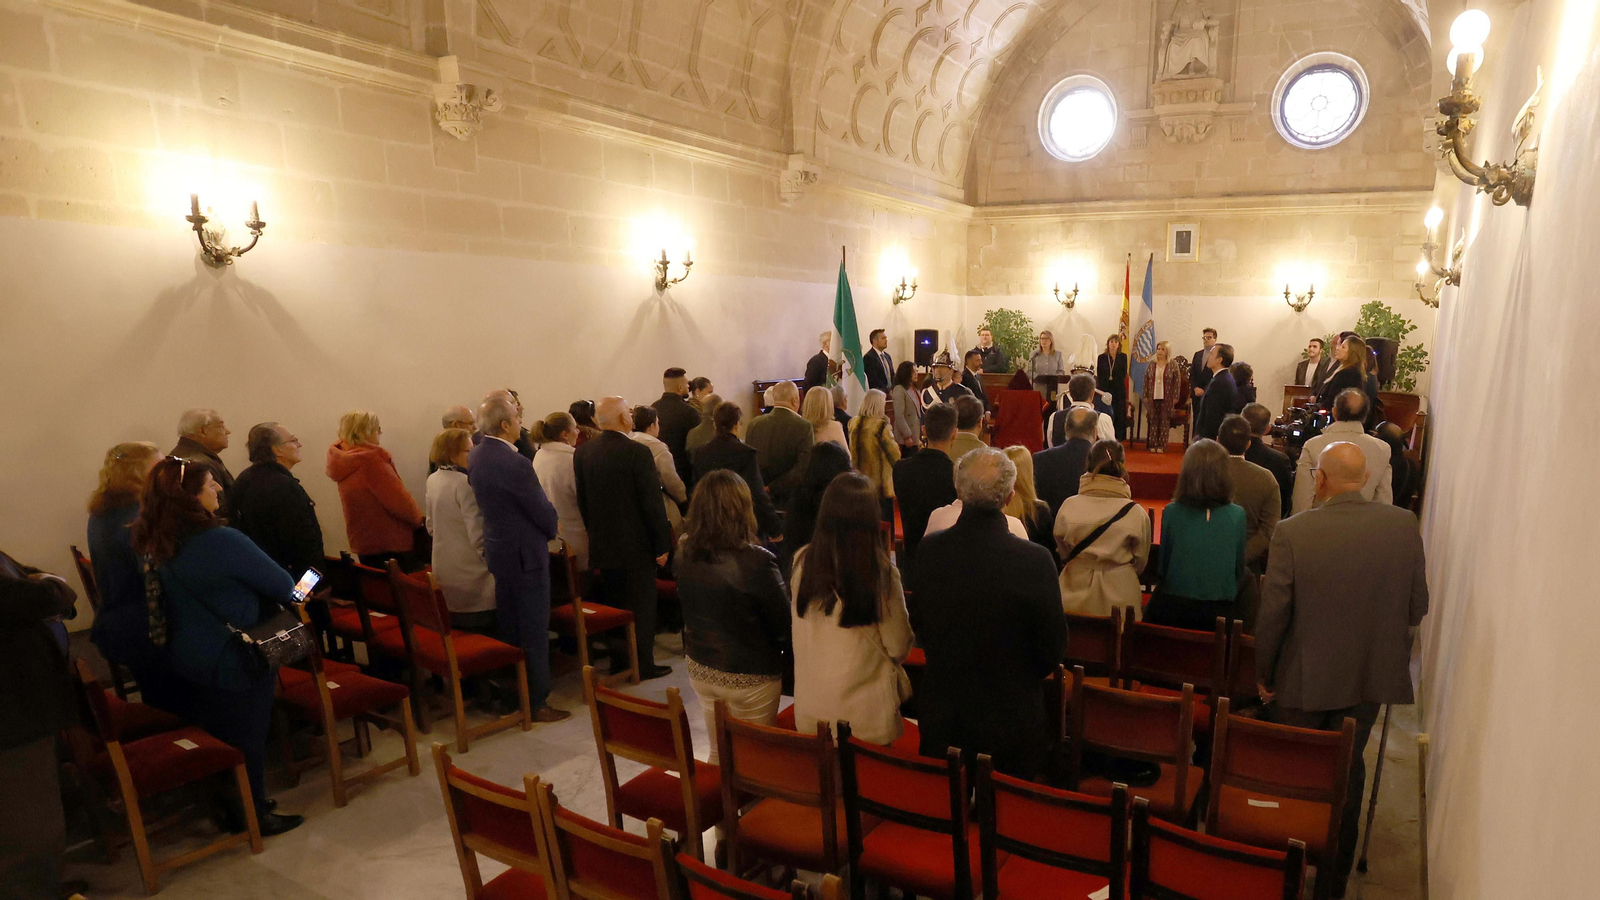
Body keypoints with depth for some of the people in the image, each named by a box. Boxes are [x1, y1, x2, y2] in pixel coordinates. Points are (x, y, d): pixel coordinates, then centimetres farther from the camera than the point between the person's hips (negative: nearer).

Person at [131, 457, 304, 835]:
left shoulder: (156, 544, -2)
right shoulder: (223, 541, -27)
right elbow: (283, 586, -21)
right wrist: (287, 595, 3)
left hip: (186, 658, 8)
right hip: (235, 661, -8)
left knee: (211, 734, 22)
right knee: (246, 738, 10)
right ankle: (251, 814, 24)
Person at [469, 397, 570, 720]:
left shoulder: (475, 456, 3)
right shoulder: (515, 463, -24)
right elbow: (543, 511, -18)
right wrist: (552, 530, 5)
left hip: (497, 550, 9)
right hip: (525, 554, -9)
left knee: (507, 628, 19)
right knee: (534, 630, 2)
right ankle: (536, 702, 11)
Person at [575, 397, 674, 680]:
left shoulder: (582, 453, 0)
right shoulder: (637, 452, -18)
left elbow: (582, 501, 8)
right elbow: (652, 503, -16)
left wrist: (595, 532, 18)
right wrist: (661, 544, -9)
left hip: (602, 543, 6)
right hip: (636, 544, -5)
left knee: (613, 604, 16)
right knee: (641, 605, 7)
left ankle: (618, 661, 26)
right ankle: (644, 665, 14)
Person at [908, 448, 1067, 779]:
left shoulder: (928, 550, -14)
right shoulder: (1035, 561, -24)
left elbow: (918, 628, 0)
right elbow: (1053, 648, -11)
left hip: (940, 719, 3)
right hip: (1010, 722, -2)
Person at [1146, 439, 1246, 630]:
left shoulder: (1171, 512, -9)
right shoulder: (1237, 515, -7)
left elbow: (1162, 566, 1)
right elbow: (1239, 571, 3)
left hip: (1173, 607, 0)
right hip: (1220, 611, 1)